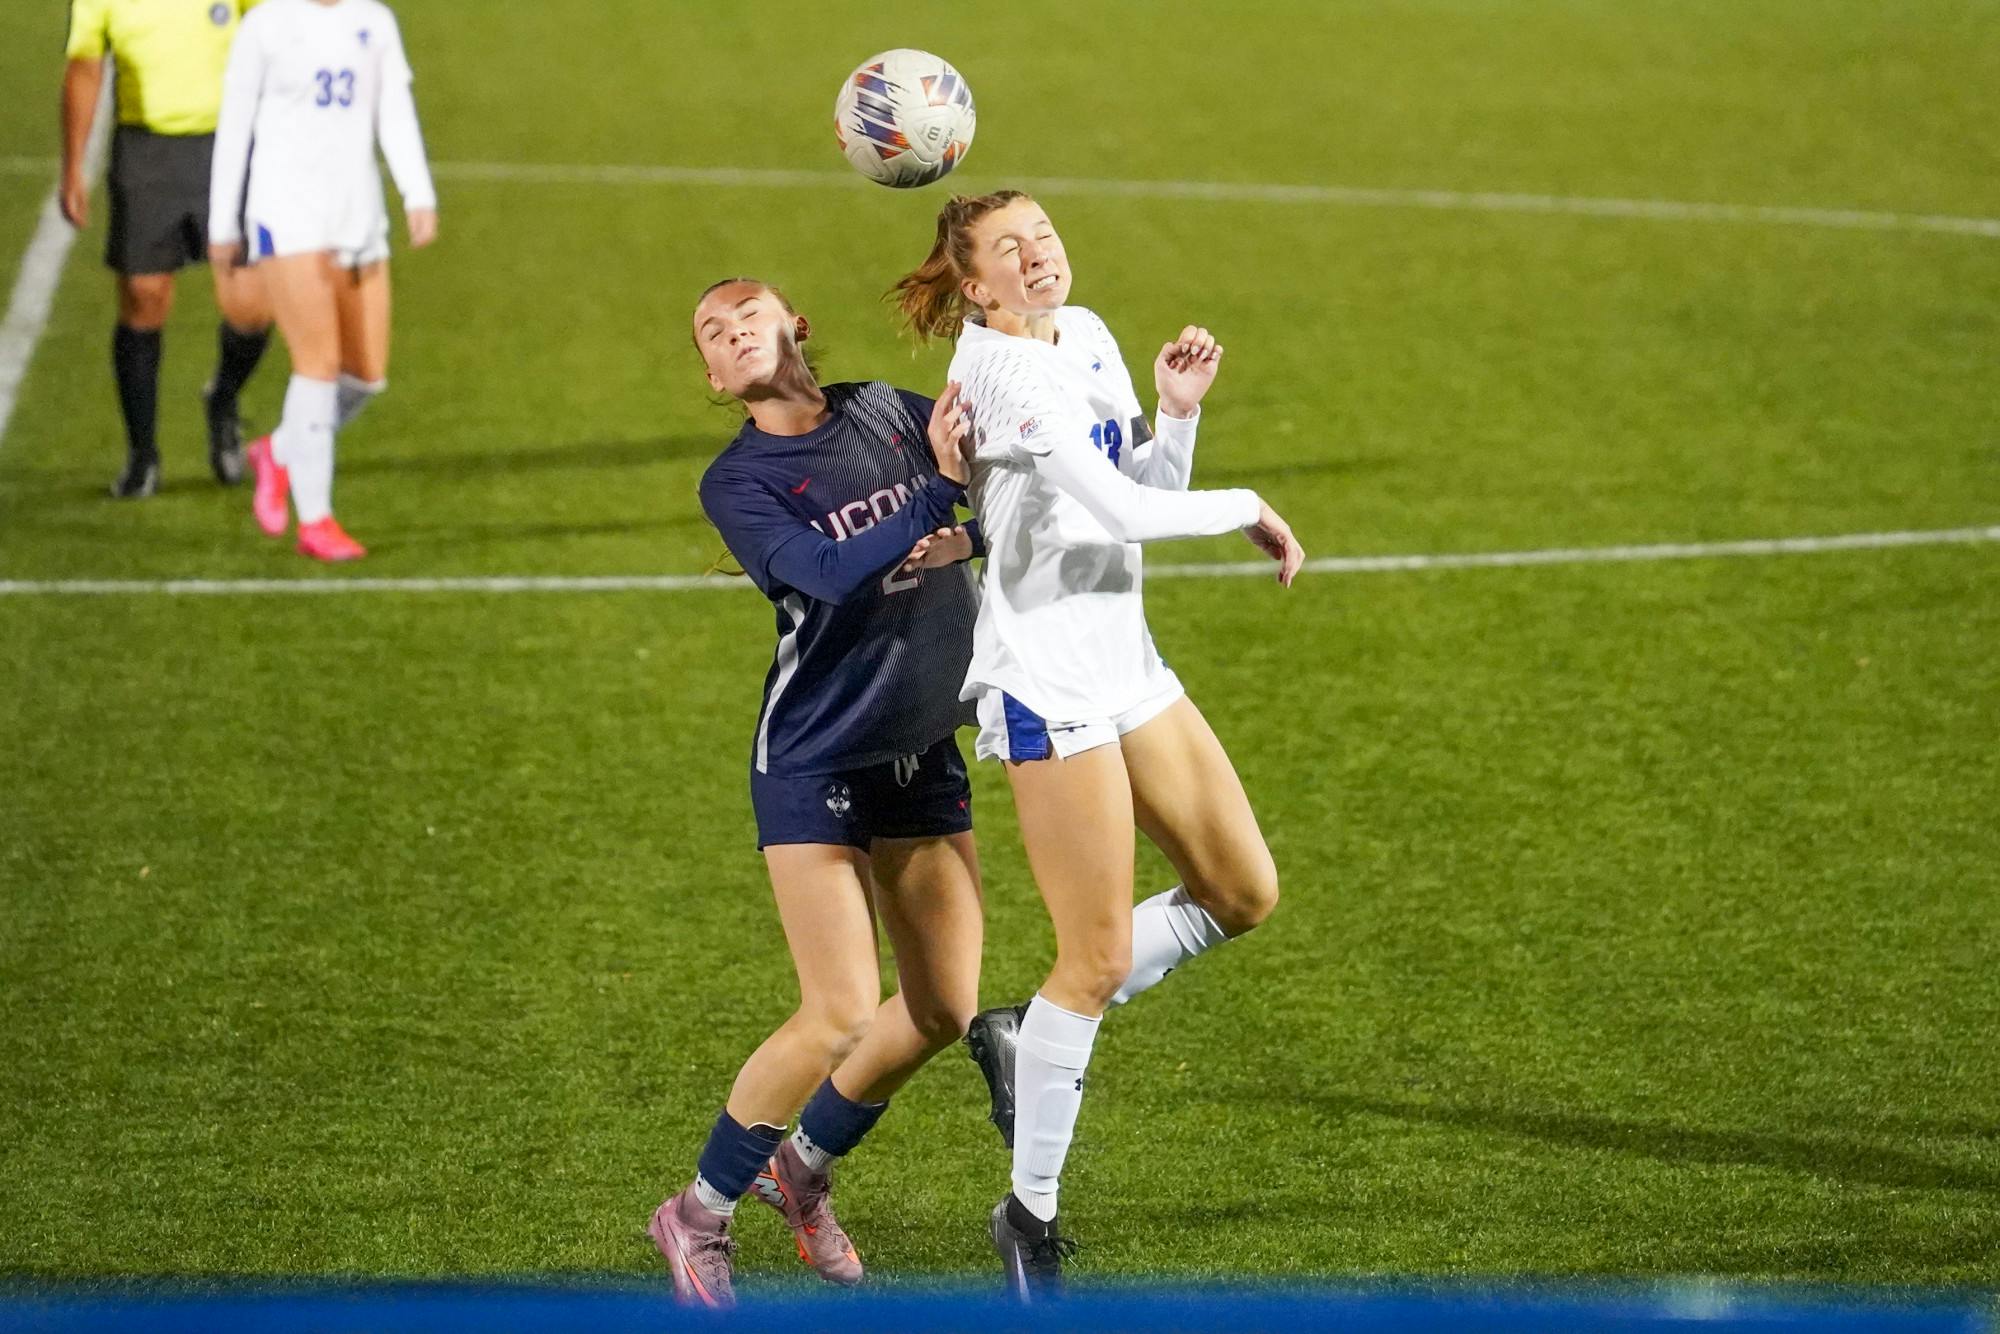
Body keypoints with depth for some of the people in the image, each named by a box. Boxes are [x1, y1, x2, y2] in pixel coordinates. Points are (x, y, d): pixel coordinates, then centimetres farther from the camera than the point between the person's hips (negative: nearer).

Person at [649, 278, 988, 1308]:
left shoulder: (892, 413, 5)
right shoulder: (737, 483, -8)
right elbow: (833, 574, -25)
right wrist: (940, 488, -32)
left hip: (922, 754, 5)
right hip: (813, 765, -5)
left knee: (944, 1010, 6)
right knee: (841, 1016, -13)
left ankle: (804, 1165, 30)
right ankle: (700, 1213, 6)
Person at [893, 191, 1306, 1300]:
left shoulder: (1087, 335, 10)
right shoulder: (999, 370, -17)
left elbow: (1149, 493, 14)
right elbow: (1126, 513, -24)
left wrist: (1179, 411, -2)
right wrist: (1249, 510, -11)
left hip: (1124, 664, 9)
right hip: (1049, 680, -9)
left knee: (1242, 893, 13)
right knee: (1101, 958, -7)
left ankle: (1037, 1042, 26)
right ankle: (1029, 1215, 6)